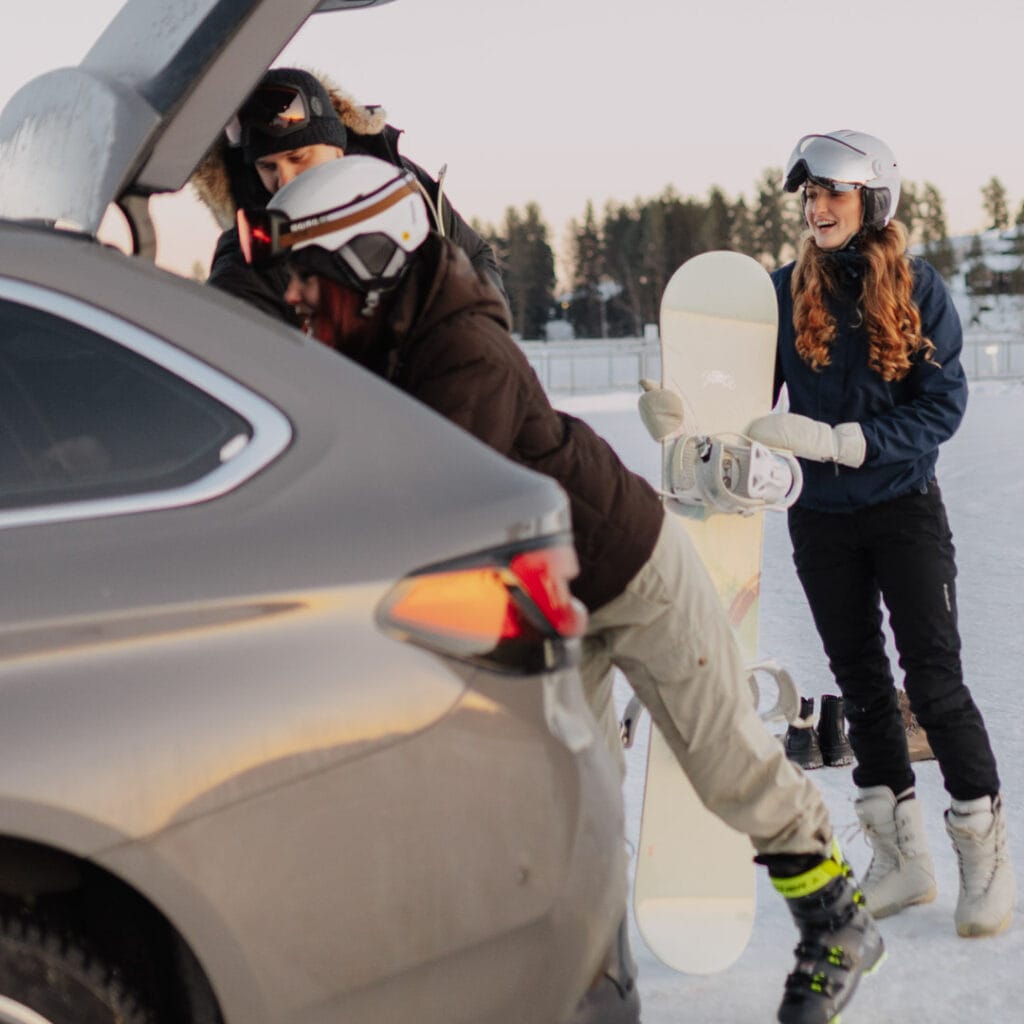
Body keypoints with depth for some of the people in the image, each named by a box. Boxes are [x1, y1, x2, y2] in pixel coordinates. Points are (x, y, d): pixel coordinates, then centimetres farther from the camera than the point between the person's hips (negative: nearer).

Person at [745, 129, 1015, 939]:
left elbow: (943, 404, -14)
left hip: (905, 507, -3)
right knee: (861, 687, 10)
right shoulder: (787, 291, -1)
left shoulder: (917, 286, -9)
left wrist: (839, 440, -24)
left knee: (935, 682, -5)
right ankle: (902, 858, 23)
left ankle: (987, 857, 11)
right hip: (820, 517, 3)